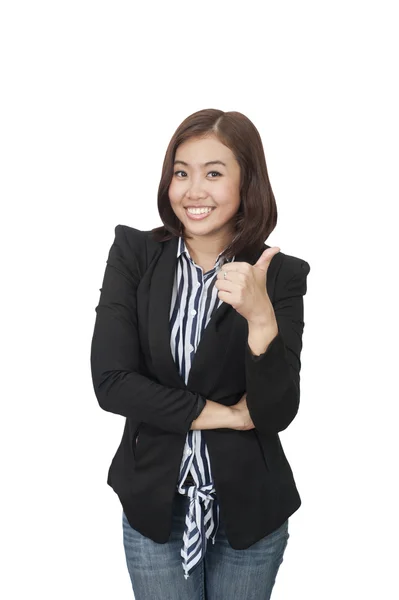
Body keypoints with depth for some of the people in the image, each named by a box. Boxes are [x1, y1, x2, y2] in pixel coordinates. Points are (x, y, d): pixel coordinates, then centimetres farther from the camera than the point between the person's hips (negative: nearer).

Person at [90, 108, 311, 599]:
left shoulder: (281, 274, -9)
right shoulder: (133, 254, -7)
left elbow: (277, 413, -14)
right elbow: (110, 382, -13)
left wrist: (262, 319, -30)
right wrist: (226, 415, -13)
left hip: (249, 507, 0)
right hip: (154, 503, 0)